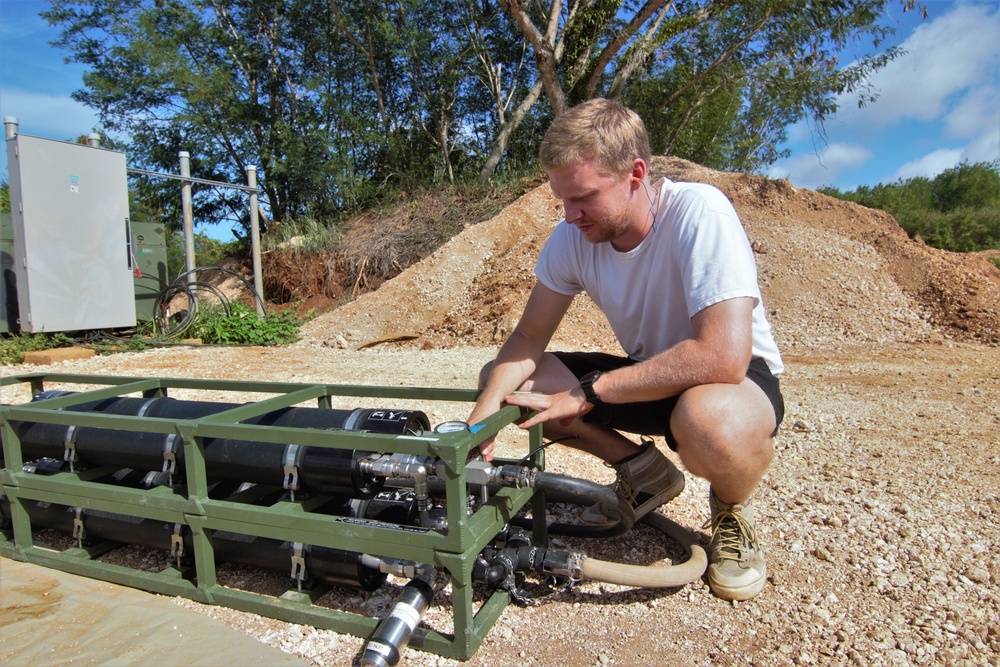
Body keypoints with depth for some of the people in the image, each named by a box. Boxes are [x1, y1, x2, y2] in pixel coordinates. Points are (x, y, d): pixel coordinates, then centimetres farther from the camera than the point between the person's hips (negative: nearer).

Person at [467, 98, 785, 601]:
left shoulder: (698, 212, -28)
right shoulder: (571, 237, -12)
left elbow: (723, 357, -36)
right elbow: (528, 338, -6)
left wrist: (587, 393, -30)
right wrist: (481, 418, -23)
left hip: (741, 375, -5)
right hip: (648, 373, 6)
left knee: (709, 421, -42)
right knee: (500, 379, -8)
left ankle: (732, 509, -2)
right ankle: (644, 471, 9)